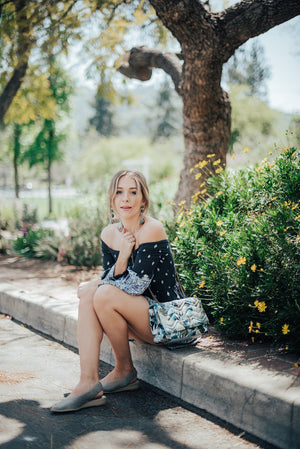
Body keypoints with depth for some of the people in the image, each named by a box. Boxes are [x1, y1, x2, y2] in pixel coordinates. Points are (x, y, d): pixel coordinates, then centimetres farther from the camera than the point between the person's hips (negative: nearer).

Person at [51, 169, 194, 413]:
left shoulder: (153, 230, -18)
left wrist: (91, 288, -9)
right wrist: (123, 257, -19)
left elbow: (137, 285, -21)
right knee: (89, 295, -14)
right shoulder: (109, 234, 4)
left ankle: (125, 371, -3)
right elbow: (109, 280, 0)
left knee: (104, 295, -24)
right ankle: (89, 384, -19)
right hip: (141, 318, 7)